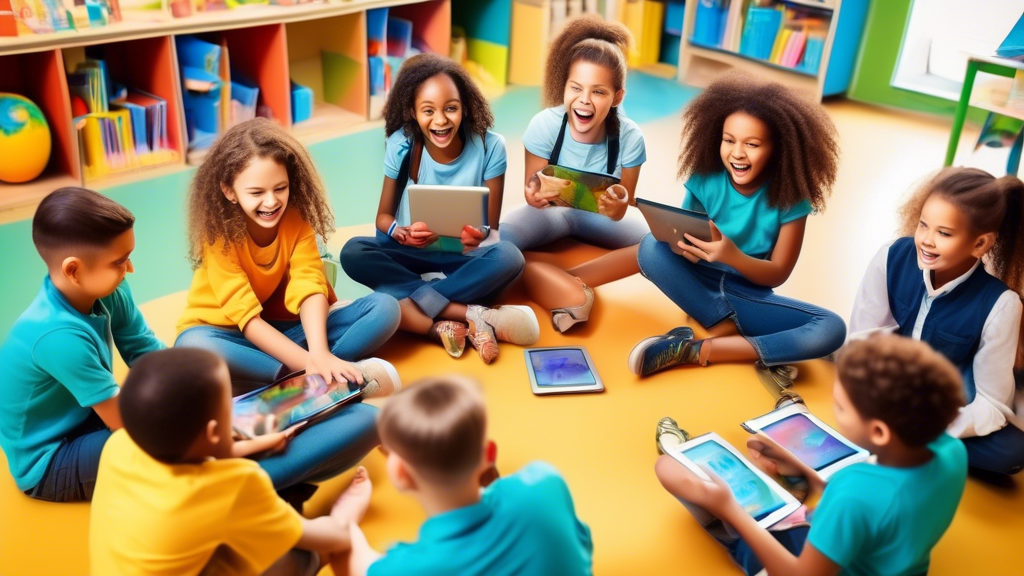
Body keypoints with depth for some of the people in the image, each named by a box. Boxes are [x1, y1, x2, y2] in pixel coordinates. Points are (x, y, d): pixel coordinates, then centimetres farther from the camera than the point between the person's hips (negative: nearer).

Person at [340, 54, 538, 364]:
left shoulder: (490, 147, -13)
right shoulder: (402, 144, -10)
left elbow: (491, 227, -8)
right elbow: (383, 215, -2)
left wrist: (479, 236, -33)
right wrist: (401, 232, -27)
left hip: (462, 260, -1)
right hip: (410, 255, 2)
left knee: (508, 257, -32)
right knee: (353, 252, -29)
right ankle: (471, 316, -35)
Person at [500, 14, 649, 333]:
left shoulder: (629, 137, -23)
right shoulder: (544, 125, -25)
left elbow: (621, 212, -18)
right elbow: (531, 194, -17)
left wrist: (617, 208, -43)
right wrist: (537, 194, -42)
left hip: (600, 214, 2)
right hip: (551, 209, -1)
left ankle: (565, 279, -27)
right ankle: (572, 293, -32)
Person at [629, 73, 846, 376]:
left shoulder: (789, 198, -10)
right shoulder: (704, 180, -8)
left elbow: (778, 274, -10)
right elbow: (684, 242, -6)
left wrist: (733, 256, -30)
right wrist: (686, 246, -33)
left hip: (749, 295, 0)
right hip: (698, 284, 0)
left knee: (831, 330, -27)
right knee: (652, 248, -29)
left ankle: (694, 350, -30)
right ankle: (728, 330, -24)